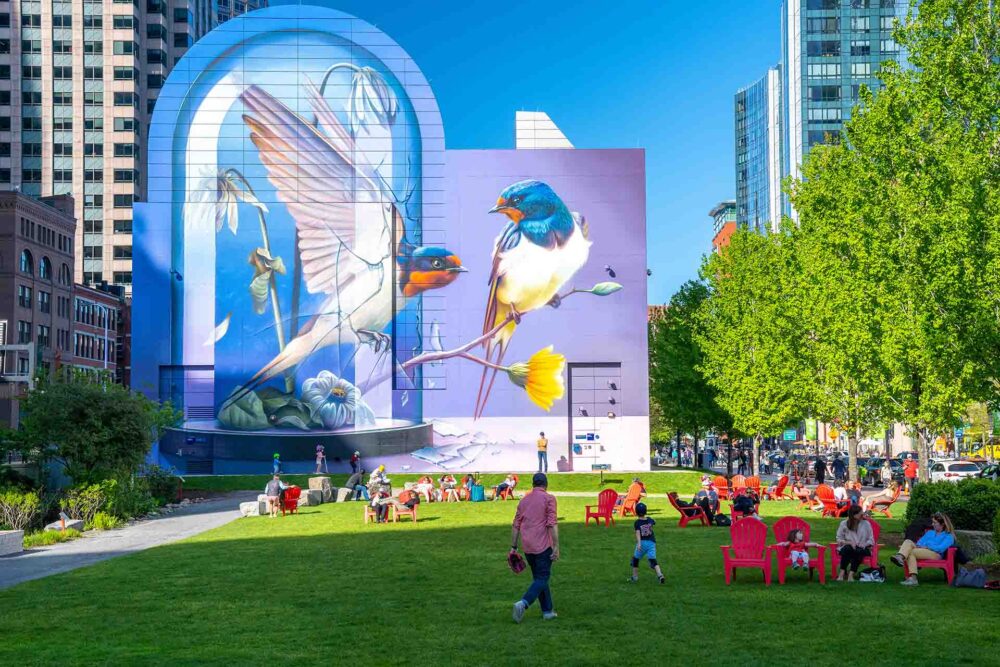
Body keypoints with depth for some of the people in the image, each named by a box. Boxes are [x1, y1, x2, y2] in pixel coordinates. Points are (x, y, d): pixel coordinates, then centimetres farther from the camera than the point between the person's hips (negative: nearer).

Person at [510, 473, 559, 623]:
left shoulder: (524, 500, 12)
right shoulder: (549, 498, -5)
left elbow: (515, 525, 11)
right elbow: (552, 524, -13)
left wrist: (513, 547, 15)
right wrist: (556, 547, -13)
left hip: (527, 547, 6)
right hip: (543, 546, -6)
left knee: (539, 577, 17)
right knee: (542, 578, -2)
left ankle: (547, 611, 19)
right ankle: (523, 603, -23)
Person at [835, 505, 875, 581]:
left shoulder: (866, 524, 8)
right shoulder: (844, 524, 5)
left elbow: (871, 540, 7)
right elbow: (839, 539, 4)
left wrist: (865, 544, -15)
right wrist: (848, 542, -14)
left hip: (862, 548, 0)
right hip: (848, 548, 0)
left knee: (859, 551, -35)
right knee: (848, 548, -35)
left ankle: (851, 574, -42)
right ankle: (841, 573, -40)